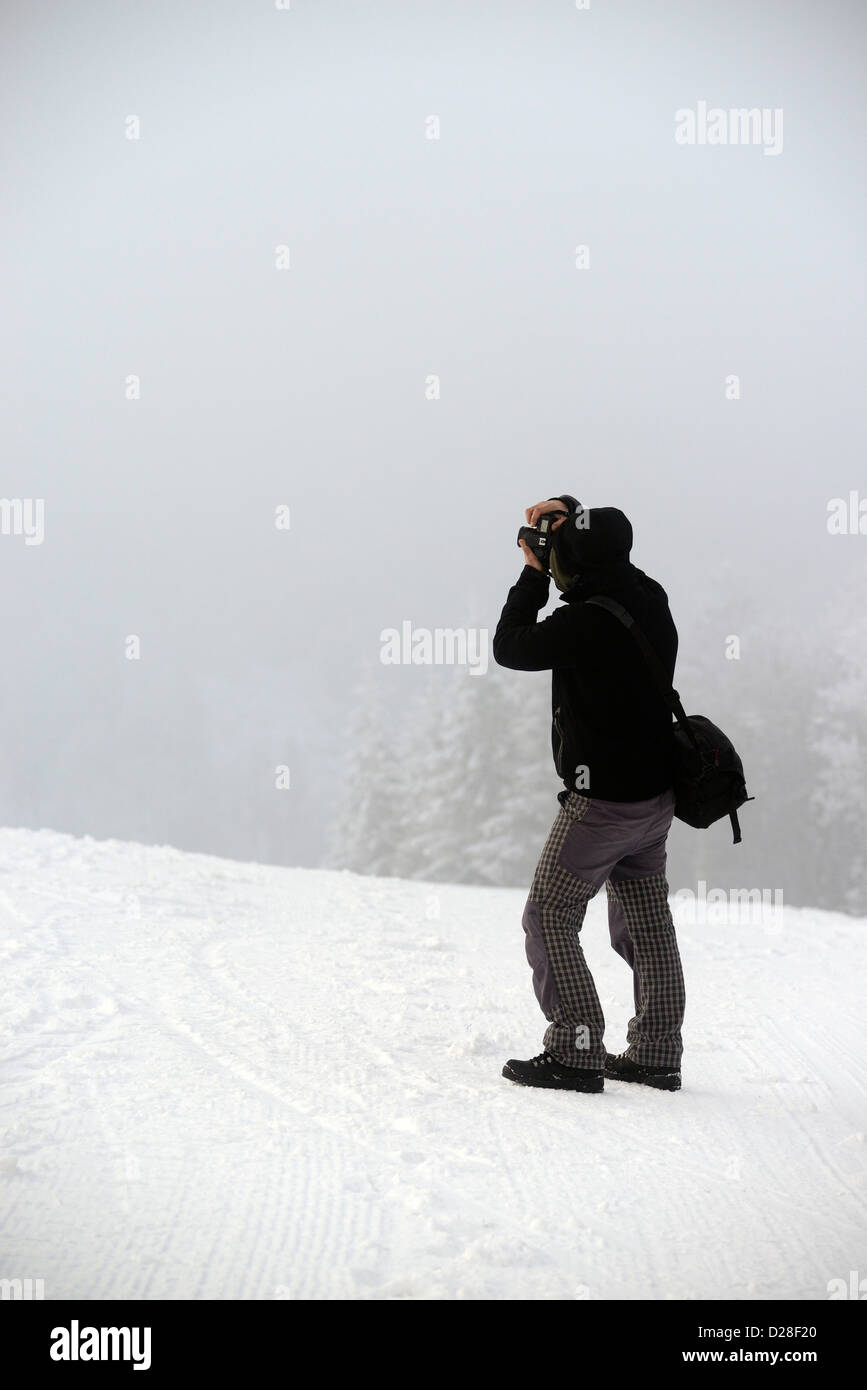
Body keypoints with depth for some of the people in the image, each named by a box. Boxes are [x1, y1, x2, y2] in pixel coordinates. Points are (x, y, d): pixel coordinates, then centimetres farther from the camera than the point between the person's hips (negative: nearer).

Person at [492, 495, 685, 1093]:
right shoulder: (651, 600, 2)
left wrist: (534, 574, -1)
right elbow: (610, 555, 24)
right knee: (645, 925, 14)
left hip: (602, 800, -9)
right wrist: (570, 519, 12)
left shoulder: (585, 623, -23)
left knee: (549, 920, 1)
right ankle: (657, 1055, 20)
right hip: (656, 795, 9)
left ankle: (577, 1053, -4)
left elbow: (510, 648, -7)